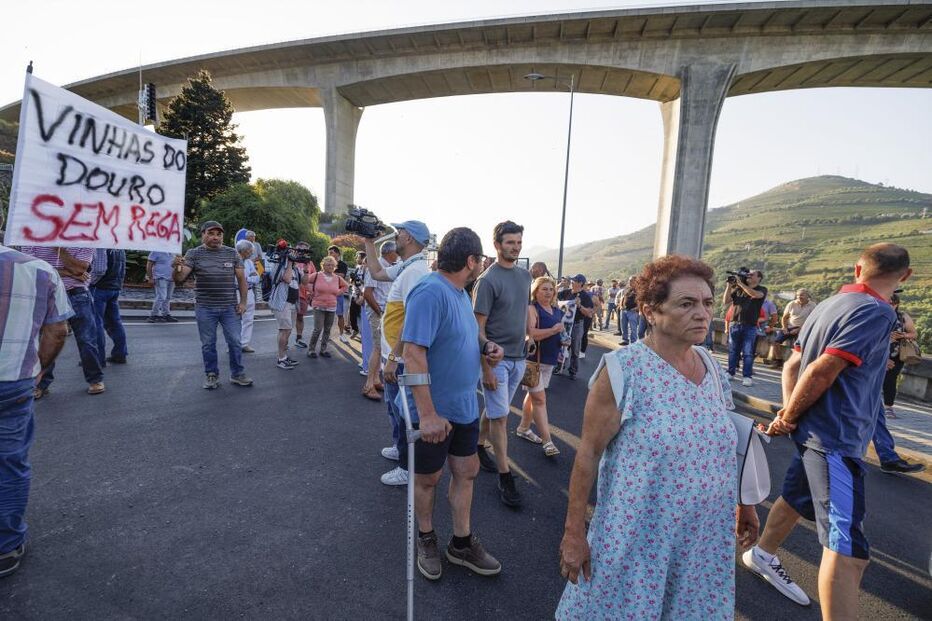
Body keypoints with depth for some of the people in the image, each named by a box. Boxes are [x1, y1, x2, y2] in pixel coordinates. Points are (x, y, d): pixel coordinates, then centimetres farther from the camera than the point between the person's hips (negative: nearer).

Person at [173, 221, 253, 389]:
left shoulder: (232, 253, 4)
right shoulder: (194, 254, 0)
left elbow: (241, 278, 6)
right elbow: (179, 279, -8)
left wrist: (243, 302, -1)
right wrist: (177, 267, -31)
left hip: (230, 307, 1)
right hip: (205, 308, -1)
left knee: (235, 342, 4)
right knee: (208, 344, 9)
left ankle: (237, 374, 18)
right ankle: (212, 375, 23)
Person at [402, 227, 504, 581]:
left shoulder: (460, 292, 6)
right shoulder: (430, 292, -24)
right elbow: (414, 353, -28)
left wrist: (486, 346, -2)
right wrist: (428, 414, -29)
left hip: (465, 406, 9)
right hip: (434, 411, -8)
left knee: (466, 471, 18)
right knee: (428, 478, 14)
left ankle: (462, 543, 38)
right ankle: (426, 539, 40)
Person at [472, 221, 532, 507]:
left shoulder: (525, 275, 7)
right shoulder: (487, 280, -14)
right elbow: (479, 328, -14)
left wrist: (527, 348, 14)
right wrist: (486, 368, -16)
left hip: (518, 357, 6)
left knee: (494, 410, 18)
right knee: (500, 416, 1)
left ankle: (479, 447, 39)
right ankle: (505, 476, 13)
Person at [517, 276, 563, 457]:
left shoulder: (556, 310, 12)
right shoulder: (531, 309, -11)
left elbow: (560, 331, 27)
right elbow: (530, 333, -25)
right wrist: (554, 330, -22)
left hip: (549, 360, 8)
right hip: (533, 359, -8)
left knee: (533, 395, 17)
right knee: (540, 398, -5)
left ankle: (523, 428, 32)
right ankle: (547, 441, -1)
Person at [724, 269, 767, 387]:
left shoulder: (762, 290, 2)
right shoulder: (738, 289, 10)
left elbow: (755, 294, -21)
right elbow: (725, 302, 6)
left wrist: (740, 283, -17)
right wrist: (729, 286, -3)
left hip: (750, 326, -3)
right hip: (735, 324, 3)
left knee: (747, 352, -2)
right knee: (733, 350, 9)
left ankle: (747, 376, 2)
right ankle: (730, 373, 16)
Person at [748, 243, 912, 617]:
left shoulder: (829, 305, 9)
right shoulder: (876, 311, -16)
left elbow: (793, 364, 8)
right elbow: (822, 372, -23)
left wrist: (789, 412, -3)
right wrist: (790, 415, -10)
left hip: (816, 430, 9)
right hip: (836, 436, -9)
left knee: (796, 496, 26)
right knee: (848, 547, -8)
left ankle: (762, 556, 45)